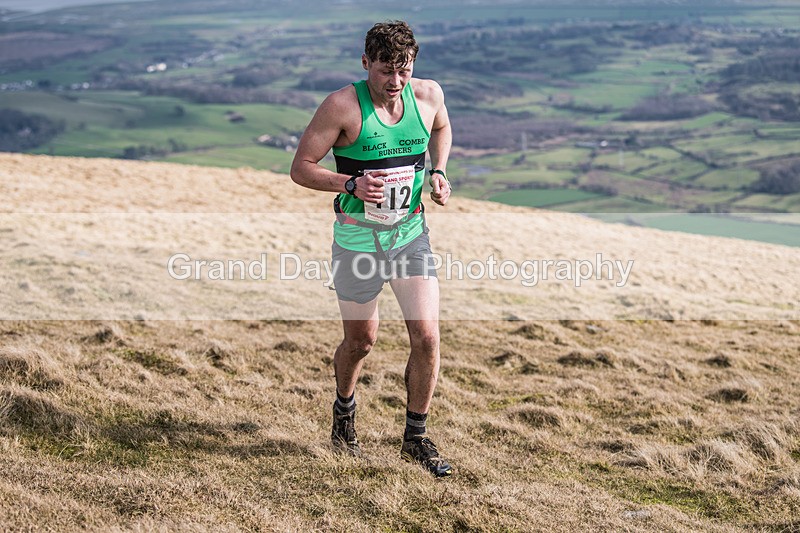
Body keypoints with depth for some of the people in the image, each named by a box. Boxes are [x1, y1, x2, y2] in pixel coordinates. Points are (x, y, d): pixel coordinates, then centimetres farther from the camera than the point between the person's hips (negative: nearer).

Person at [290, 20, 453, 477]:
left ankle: (416, 438, 13)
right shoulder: (344, 106, -17)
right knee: (361, 341, 11)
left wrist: (438, 171, 2)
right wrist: (351, 185, -27)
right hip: (359, 240, -3)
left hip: (411, 234, 3)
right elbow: (301, 168, -12)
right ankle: (345, 413, 43)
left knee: (427, 336, -6)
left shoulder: (429, 94, -5)